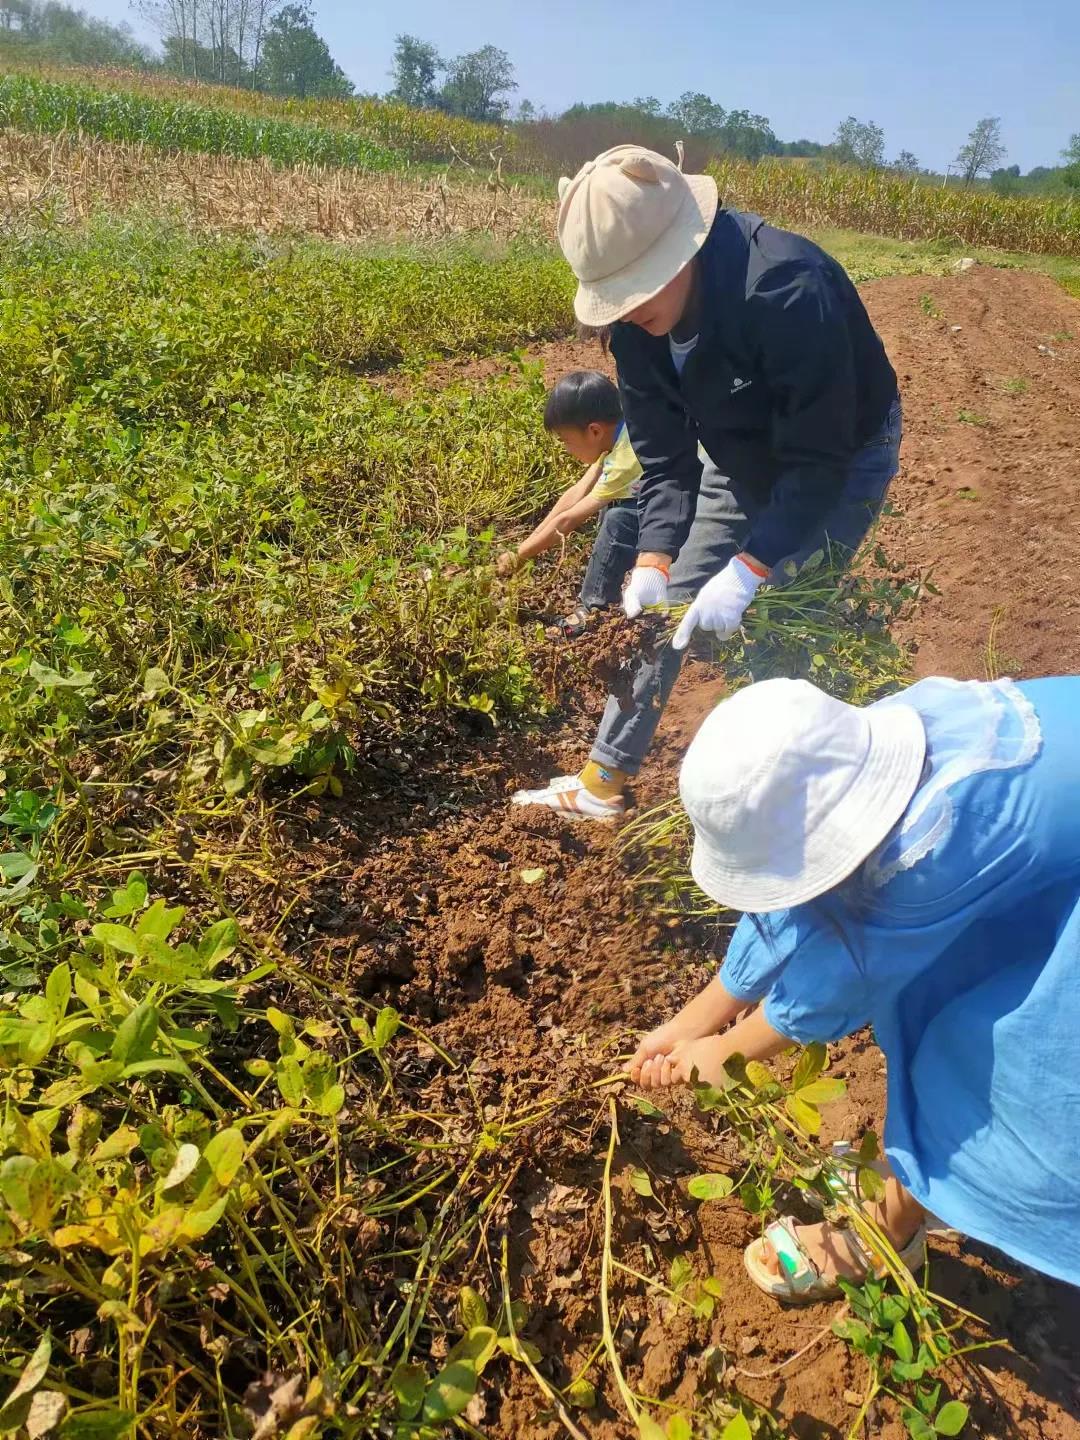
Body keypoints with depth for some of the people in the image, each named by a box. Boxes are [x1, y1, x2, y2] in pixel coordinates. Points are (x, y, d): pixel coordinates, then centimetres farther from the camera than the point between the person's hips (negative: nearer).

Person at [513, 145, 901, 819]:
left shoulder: (787, 289, -38)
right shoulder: (636, 319, -17)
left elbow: (819, 460, -33)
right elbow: (665, 457, -11)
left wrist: (747, 572, -38)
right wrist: (653, 561, -24)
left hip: (844, 456, -6)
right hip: (745, 458, 6)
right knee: (662, 609, 4)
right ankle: (604, 783, 17)